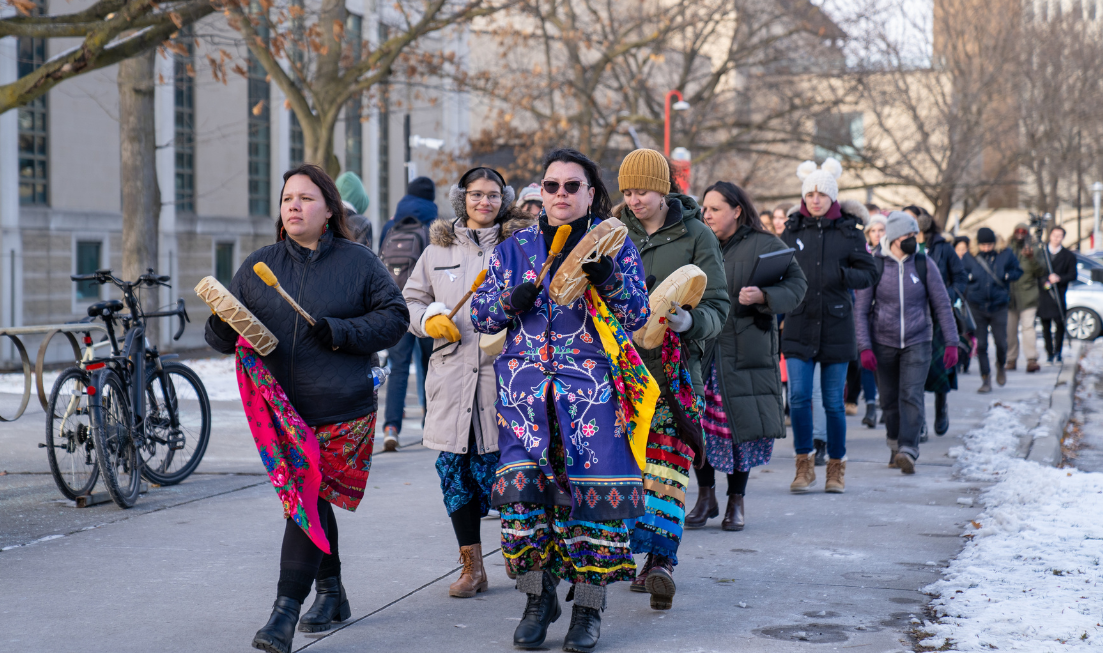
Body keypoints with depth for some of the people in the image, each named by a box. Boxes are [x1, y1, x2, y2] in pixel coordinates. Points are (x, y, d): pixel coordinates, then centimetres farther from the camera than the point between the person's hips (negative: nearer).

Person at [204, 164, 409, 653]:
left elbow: (394, 316, 2)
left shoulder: (359, 263, 3)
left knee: (307, 501, -10)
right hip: (281, 409, 4)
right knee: (310, 500, 12)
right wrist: (222, 327, -15)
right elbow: (224, 336, 10)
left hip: (341, 411, -4)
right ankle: (331, 594, 29)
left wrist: (343, 333, -13)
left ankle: (285, 613, -11)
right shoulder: (258, 266, 11)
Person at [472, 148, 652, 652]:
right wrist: (511, 300, -7)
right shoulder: (515, 248, 14)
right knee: (521, 487, -9)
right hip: (526, 384, 2)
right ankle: (538, 597, 8)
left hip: (593, 386, -2)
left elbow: (637, 315, 0)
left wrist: (607, 278, -17)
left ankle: (588, 607, 4)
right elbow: (480, 314, 14)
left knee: (592, 489, -8)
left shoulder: (615, 246, 8)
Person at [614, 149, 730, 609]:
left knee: (668, 460, -13)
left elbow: (718, 305, -2)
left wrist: (690, 322, -23)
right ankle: (642, 555, 14)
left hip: (674, 364, -3)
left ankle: (662, 558, -17)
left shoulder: (696, 236, 1)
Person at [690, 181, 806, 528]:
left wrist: (763, 296, -19)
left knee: (741, 424, 0)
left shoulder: (764, 245, 0)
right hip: (701, 350, 3)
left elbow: (796, 284, -3)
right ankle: (705, 495, 17)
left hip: (746, 351, -3)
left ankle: (736, 500, 16)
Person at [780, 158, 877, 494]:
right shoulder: (793, 230, 8)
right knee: (799, 396, -7)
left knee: (834, 401, 4)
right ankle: (804, 464, 6)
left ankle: (836, 467, 17)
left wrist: (842, 274, -16)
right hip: (798, 324, 1)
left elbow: (869, 274, 2)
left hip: (836, 325, -1)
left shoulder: (848, 231, 3)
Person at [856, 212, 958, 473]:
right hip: (884, 342, 1)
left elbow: (942, 304, 4)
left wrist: (952, 342, -1)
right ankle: (895, 444, 30)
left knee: (911, 395, -15)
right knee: (889, 400, 9)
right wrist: (865, 347, -9)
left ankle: (908, 451, -18)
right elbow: (861, 309, -1)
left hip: (917, 341, 0)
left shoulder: (924, 264, -1)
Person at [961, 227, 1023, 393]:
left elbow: (1018, 271, 11)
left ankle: (1000, 366, 34)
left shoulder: (1005, 255, -1)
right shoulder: (969, 258, -1)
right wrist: (970, 277, -9)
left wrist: (1006, 276, -7)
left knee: (1001, 343, 1)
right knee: (980, 345, 1)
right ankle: (986, 378, 11)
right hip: (977, 307, 0)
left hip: (999, 306, 0)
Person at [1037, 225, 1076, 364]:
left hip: (1059, 294, -1)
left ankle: (1057, 352, 4)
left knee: (1059, 323, -7)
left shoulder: (1069, 256, 8)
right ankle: (1049, 353, 12)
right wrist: (1042, 282, -9)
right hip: (1043, 292, 1)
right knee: (1046, 325, 4)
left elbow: (1073, 274, 4)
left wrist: (1059, 278, -12)